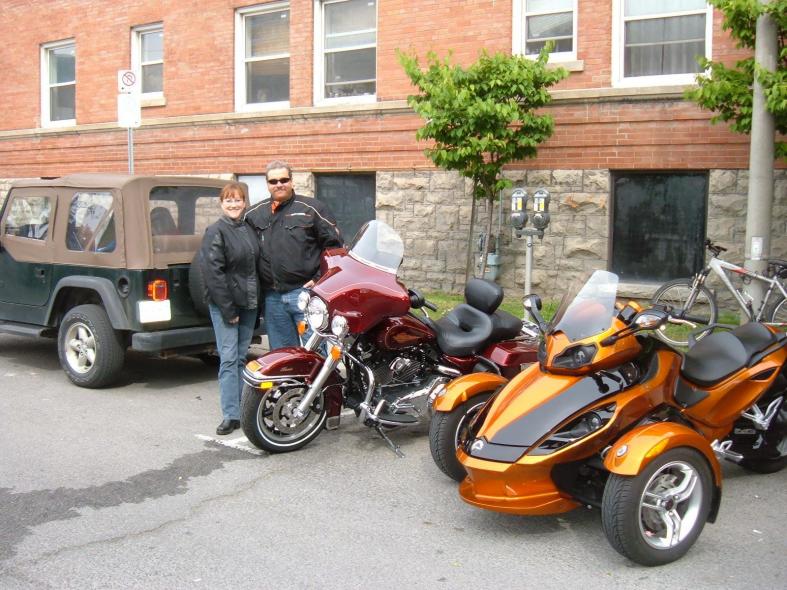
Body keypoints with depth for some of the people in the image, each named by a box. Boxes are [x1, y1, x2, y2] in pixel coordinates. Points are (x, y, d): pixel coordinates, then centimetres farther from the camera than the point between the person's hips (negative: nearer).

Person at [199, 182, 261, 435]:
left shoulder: (250, 229, 12)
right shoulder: (215, 232, -8)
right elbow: (213, 272, -14)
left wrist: (258, 302, 9)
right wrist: (228, 309, -17)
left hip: (249, 303, 6)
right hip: (224, 304, -6)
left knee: (242, 357, 10)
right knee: (229, 359, -6)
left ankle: (243, 408, 16)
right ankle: (231, 415, -3)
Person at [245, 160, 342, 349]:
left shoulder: (312, 208, 0)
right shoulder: (254, 213, 12)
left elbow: (334, 244, -2)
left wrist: (319, 279, -7)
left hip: (305, 290, -4)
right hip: (272, 297, 4)